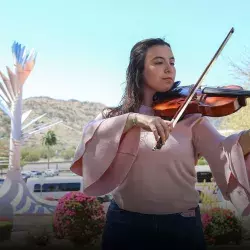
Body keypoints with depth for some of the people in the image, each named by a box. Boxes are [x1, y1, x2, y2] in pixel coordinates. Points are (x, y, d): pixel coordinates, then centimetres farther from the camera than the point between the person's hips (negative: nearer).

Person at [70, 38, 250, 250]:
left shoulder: (189, 116, -2)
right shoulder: (115, 115, 3)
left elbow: (223, 153, -16)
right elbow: (91, 137, -16)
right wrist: (132, 119, -28)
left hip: (182, 225, 0)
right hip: (126, 224, 1)